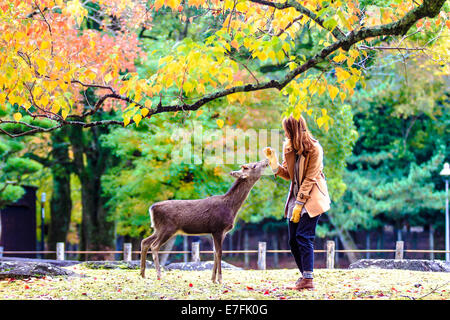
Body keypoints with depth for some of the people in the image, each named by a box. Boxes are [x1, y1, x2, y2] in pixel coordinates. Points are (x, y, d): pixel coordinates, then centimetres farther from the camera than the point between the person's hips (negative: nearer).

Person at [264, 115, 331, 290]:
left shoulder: (314, 149, -15)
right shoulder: (288, 147, 7)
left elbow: (310, 179, -16)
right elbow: (288, 175, 8)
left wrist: (299, 204, -18)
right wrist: (273, 162, -7)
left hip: (311, 197, -7)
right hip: (296, 196, 7)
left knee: (304, 237, -15)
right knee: (293, 240, 5)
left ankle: (308, 279, -13)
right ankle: (304, 276, 14)